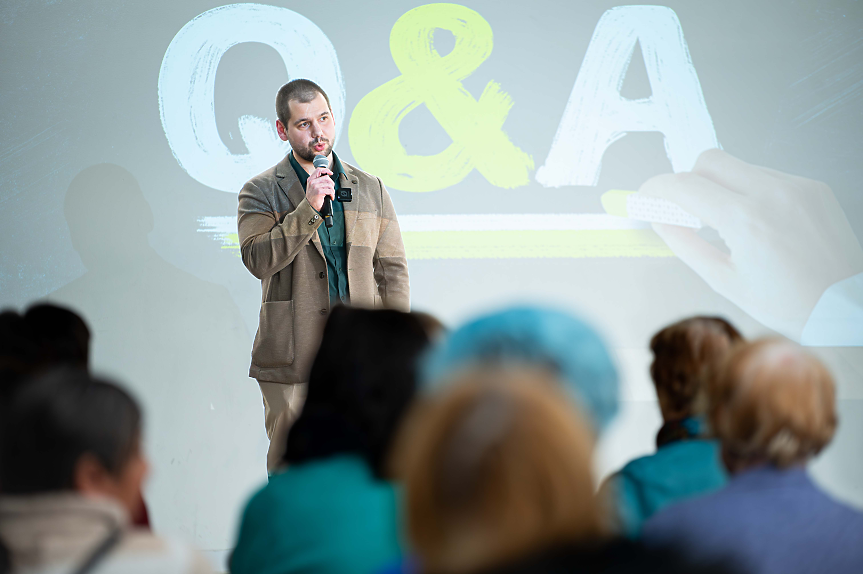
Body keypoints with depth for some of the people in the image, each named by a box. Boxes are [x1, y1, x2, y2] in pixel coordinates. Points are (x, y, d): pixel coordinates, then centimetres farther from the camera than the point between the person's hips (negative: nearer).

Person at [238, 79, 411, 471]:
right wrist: (309, 208, -19)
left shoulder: (371, 190, 13)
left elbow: (392, 271, 12)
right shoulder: (260, 193, 3)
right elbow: (258, 259, -13)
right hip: (291, 363, -2)